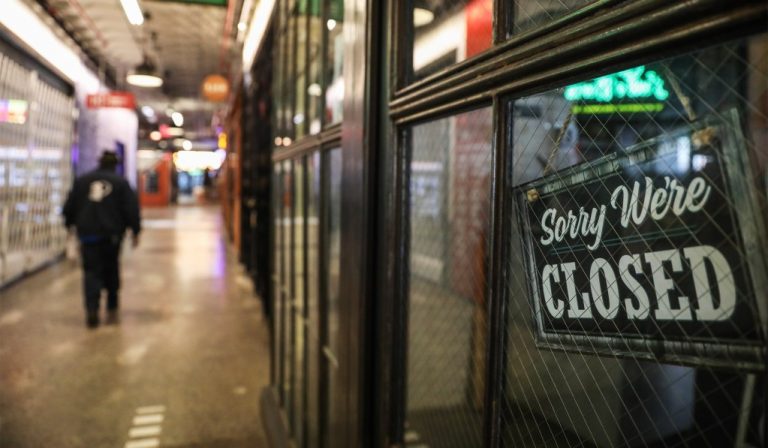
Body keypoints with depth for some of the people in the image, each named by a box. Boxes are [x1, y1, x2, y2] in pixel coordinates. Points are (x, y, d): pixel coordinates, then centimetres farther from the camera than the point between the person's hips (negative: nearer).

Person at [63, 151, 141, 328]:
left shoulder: (81, 181, 7)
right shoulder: (121, 182, 0)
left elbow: (69, 206, 11)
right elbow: (132, 208, -5)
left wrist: (69, 223, 27)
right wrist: (135, 231, 1)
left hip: (88, 234, 1)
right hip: (112, 234, -1)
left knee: (91, 271, 1)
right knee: (111, 271, 12)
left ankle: (92, 308, -17)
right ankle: (112, 309, 17)